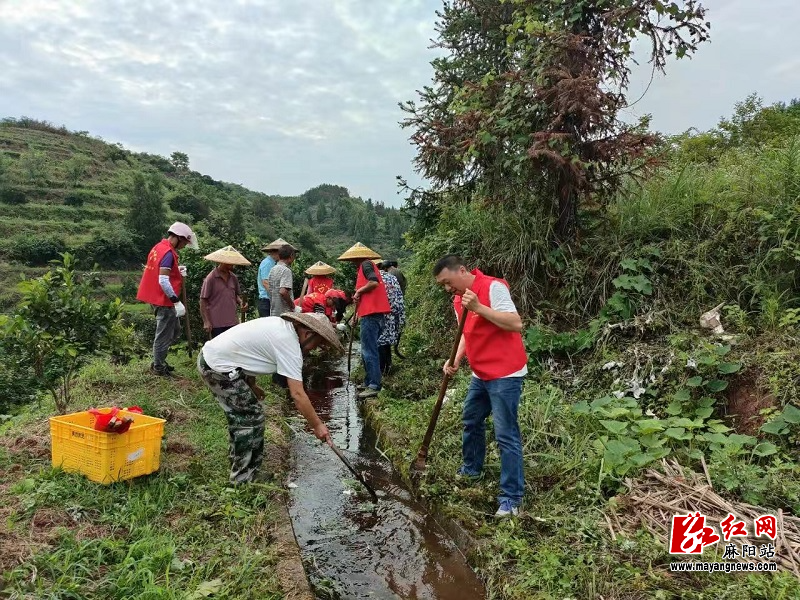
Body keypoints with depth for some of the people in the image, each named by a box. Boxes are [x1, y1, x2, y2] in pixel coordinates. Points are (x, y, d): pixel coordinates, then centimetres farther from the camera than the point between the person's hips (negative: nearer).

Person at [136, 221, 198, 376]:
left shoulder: (159, 247, 10)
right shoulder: (168, 253, -20)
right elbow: (163, 281, -26)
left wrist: (176, 270, 9)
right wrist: (176, 300, -22)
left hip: (157, 298, 10)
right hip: (164, 300, -10)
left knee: (174, 331, 19)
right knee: (164, 335, 2)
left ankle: (159, 361, 26)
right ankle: (158, 367, 13)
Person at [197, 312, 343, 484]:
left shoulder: (280, 325, 10)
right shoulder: (289, 344, -17)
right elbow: (298, 394, -19)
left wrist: (251, 385, 20)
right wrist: (317, 425, -11)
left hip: (208, 355, 10)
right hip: (219, 366, -10)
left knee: (240, 415, 22)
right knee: (252, 418, -2)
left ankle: (238, 461, 38)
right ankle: (244, 480, 8)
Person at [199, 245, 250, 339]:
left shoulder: (233, 278, 8)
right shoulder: (211, 278, -8)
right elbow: (203, 301, -6)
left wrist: (241, 302, -1)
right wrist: (206, 321, -11)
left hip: (232, 322, 5)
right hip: (217, 324, -5)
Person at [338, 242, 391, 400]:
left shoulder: (366, 264, -5)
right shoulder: (367, 265, 25)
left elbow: (374, 282, -23)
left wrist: (359, 291, -9)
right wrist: (357, 313, 26)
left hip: (371, 313, -10)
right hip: (373, 313, 10)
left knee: (369, 351, -11)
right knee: (367, 350, 16)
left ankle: (374, 386, -11)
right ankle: (369, 382, 23)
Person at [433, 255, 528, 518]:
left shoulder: (493, 287, -17)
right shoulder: (458, 299, 9)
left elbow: (516, 323, -24)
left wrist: (479, 307, -30)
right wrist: (456, 360, 0)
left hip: (505, 374, -9)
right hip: (481, 374, 9)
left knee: (506, 435, -5)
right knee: (471, 421, 21)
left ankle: (512, 498, 4)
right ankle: (472, 468, 43)